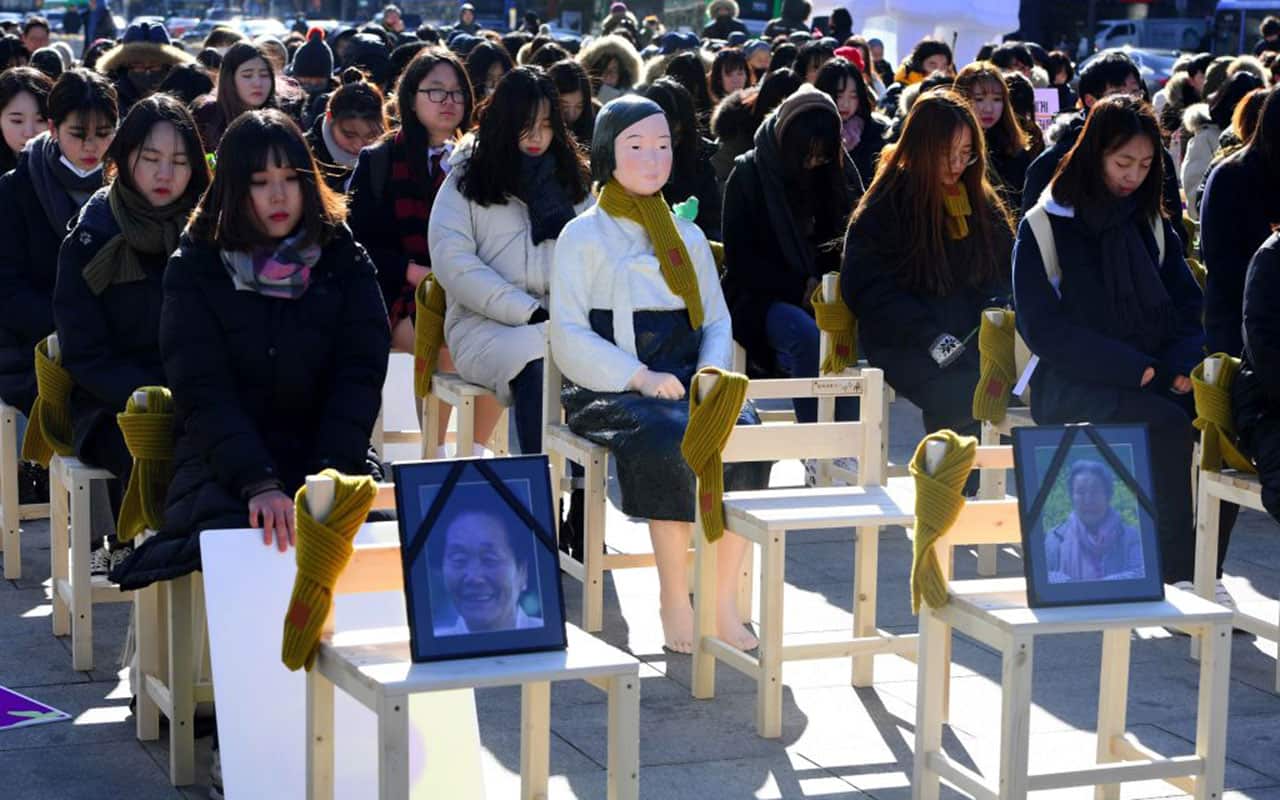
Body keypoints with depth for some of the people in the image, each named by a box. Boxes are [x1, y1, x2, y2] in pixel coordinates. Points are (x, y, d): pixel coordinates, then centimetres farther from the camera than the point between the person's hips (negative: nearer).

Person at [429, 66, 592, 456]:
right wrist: (530, 313, -12)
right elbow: (453, 263, -3)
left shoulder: (570, 180, 22)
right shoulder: (467, 180, 11)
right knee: (538, 365, -37)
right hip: (487, 325, -2)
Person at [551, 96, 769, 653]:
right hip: (610, 389, -4)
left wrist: (712, 372, -3)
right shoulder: (583, 237, 7)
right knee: (674, 442, -36)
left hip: (684, 378, 4)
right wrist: (640, 378, -16)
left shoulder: (688, 237, 23)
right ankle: (674, 601, -23)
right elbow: (569, 337, -3)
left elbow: (717, 319, 20)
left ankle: (723, 601, -22)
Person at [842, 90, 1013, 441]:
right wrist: (930, 337, -16)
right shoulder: (886, 205, 1)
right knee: (961, 392, -33)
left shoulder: (982, 201, 16)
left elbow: (1006, 272, 20)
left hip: (973, 336, 4)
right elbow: (867, 289, -4)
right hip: (905, 343, -4)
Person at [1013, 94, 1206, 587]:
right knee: (1170, 428, -33)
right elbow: (1045, 330, -7)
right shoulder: (1045, 228, 1)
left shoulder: (1153, 224, 17)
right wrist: (1135, 370, -15)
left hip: (1154, 379, 4)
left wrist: (1182, 366, -7)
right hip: (1074, 386, -4)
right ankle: (1177, 575, -26)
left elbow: (1187, 307, 16)